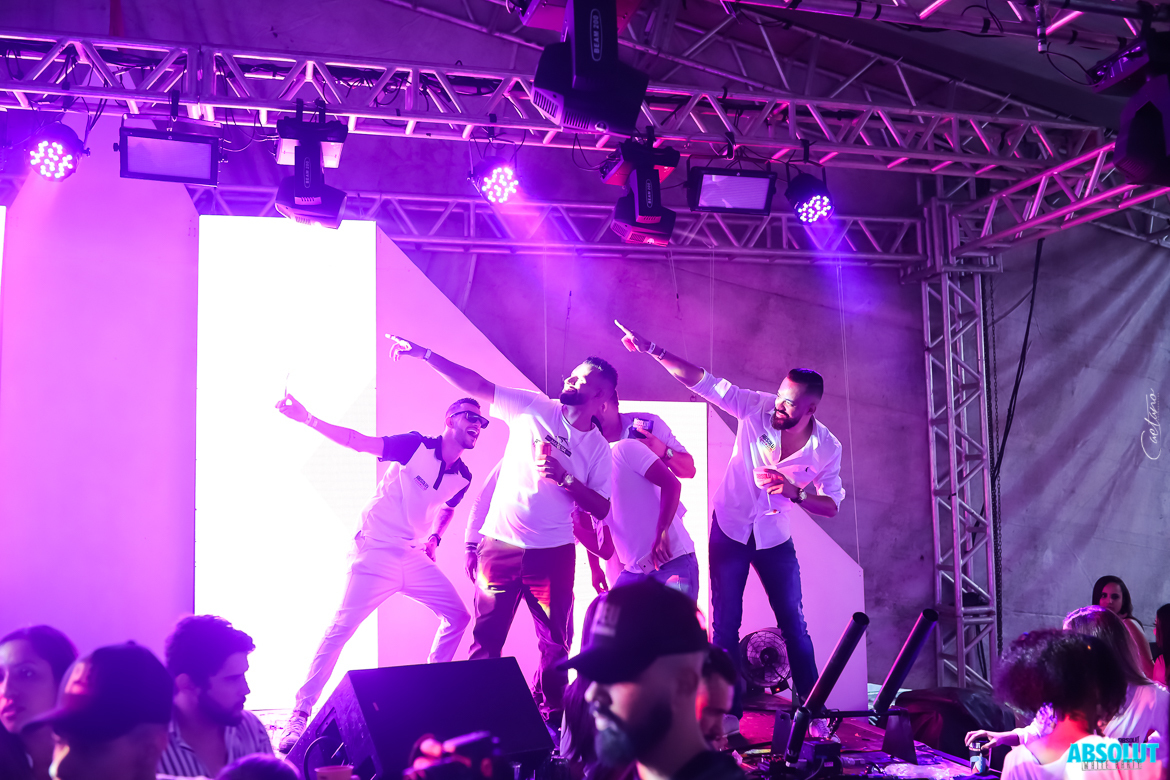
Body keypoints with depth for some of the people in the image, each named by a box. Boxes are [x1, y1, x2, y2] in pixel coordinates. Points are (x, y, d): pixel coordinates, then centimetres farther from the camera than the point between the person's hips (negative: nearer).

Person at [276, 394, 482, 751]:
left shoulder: (462, 477, 6)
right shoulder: (417, 446, -12)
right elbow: (357, 441, -18)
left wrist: (434, 537, 11)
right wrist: (308, 419, -27)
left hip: (414, 557, 7)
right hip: (376, 552, -7)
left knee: (458, 615, 6)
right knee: (340, 629, -13)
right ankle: (300, 715, -9)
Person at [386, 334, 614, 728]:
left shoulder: (599, 448, 3)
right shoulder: (534, 407, 1)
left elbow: (601, 508, -1)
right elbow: (475, 384, -2)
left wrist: (565, 478, -16)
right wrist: (424, 354, -8)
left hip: (553, 553, 1)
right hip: (500, 545, -1)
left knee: (556, 643, 6)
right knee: (486, 640, 3)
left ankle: (551, 718, 18)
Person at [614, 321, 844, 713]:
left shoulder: (826, 448, -15)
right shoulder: (757, 408, -18)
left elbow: (831, 505, -11)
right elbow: (703, 381, -19)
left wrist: (794, 491, -31)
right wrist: (652, 349, -24)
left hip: (775, 540, 0)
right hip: (730, 530, 0)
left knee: (794, 625, 5)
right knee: (725, 626, 2)